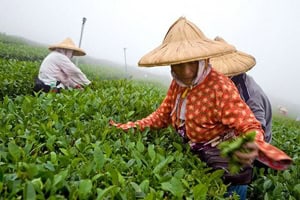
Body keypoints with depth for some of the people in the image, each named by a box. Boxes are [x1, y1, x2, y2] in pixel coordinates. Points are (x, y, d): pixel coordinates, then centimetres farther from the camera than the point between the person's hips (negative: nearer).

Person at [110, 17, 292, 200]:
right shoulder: (177, 85, -4)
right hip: (193, 155, 6)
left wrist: (253, 146, -51)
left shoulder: (219, 86, -27)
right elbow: (162, 115, 4)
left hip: (224, 165, -6)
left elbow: (248, 125, -28)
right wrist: (131, 128, -7)